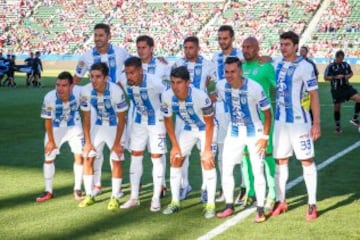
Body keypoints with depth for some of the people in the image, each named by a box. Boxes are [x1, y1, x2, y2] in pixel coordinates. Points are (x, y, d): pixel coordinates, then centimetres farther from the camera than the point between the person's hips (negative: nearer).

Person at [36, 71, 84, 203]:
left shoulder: (78, 92, -34)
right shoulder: (49, 98, -34)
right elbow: (48, 120, -18)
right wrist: (51, 141, -12)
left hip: (74, 127, 1)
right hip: (55, 128, -1)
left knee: (79, 156, -3)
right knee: (49, 158, 3)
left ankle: (77, 189, 14)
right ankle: (48, 192, 18)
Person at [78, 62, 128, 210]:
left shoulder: (116, 91, -29)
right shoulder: (86, 91, -20)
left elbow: (121, 119, -18)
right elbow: (86, 118, -7)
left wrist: (117, 143, -17)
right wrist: (88, 141, -6)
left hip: (115, 127, -3)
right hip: (98, 126, 4)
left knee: (117, 161, -7)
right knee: (87, 158, 1)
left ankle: (115, 197, 7)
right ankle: (90, 195, 14)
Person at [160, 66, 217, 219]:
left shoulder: (200, 97, -36)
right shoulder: (167, 97, -24)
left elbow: (209, 123, -23)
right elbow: (167, 120, -6)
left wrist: (207, 149, -21)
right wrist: (175, 145, -5)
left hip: (205, 128, -5)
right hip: (188, 129, 5)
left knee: (207, 162, -15)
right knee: (175, 160, 1)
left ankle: (211, 204, -5)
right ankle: (175, 202, 13)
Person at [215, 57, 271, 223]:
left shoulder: (254, 88, -24)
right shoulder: (221, 87, -11)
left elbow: (267, 113, -13)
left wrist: (265, 137, -16)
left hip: (254, 134, -4)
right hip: (233, 133, 4)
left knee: (258, 172, -5)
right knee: (226, 169, 4)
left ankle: (260, 209, 7)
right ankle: (229, 206, 17)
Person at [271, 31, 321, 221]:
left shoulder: (305, 67, -9)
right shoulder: (277, 66, 7)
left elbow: (314, 96, -7)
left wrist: (316, 123, -11)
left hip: (300, 121, -5)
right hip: (280, 121, 5)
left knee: (307, 161, 0)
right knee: (280, 161, 9)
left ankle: (312, 204, 6)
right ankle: (280, 202, 19)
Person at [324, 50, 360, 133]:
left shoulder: (346, 65, 4)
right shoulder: (331, 66, -8)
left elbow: (351, 73, 19)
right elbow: (326, 77, -8)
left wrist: (348, 76, -4)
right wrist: (335, 77, -21)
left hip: (347, 87, 3)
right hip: (336, 90, -3)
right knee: (337, 108, 4)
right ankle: (337, 126, 23)